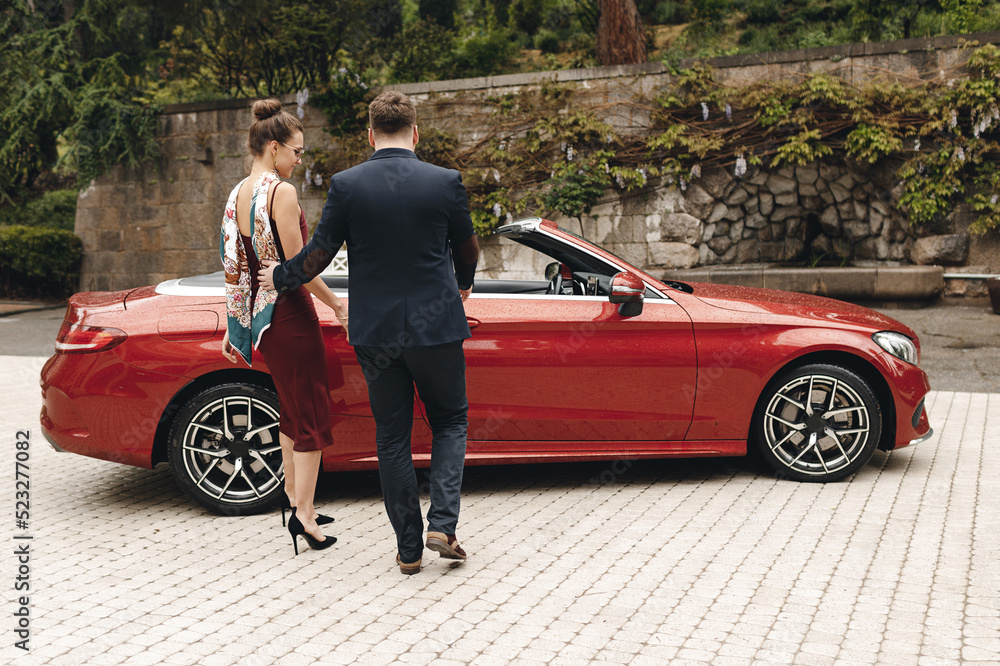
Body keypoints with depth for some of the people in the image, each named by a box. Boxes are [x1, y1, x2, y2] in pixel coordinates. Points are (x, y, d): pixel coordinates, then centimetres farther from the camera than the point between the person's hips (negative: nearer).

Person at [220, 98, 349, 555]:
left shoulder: (237, 195, 9)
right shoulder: (281, 192, -16)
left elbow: (234, 268, 13)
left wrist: (233, 327, 18)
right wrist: (337, 305, -7)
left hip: (260, 317, 9)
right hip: (291, 315, -9)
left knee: (292, 409, 21)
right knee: (311, 416, 1)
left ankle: (292, 496, 29)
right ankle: (304, 515, 4)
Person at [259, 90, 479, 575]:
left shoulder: (346, 185, -6)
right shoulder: (445, 182, -5)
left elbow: (318, 254, -1)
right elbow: (467, 248, 8)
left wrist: (279, 277, 20)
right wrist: (462, 285, 30)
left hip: (374, 330, 1)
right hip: (435, 325, -1)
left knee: (392, 436, 11)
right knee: (450, 421, 17)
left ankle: (409, 548, 16)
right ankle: (443, 523, 1)